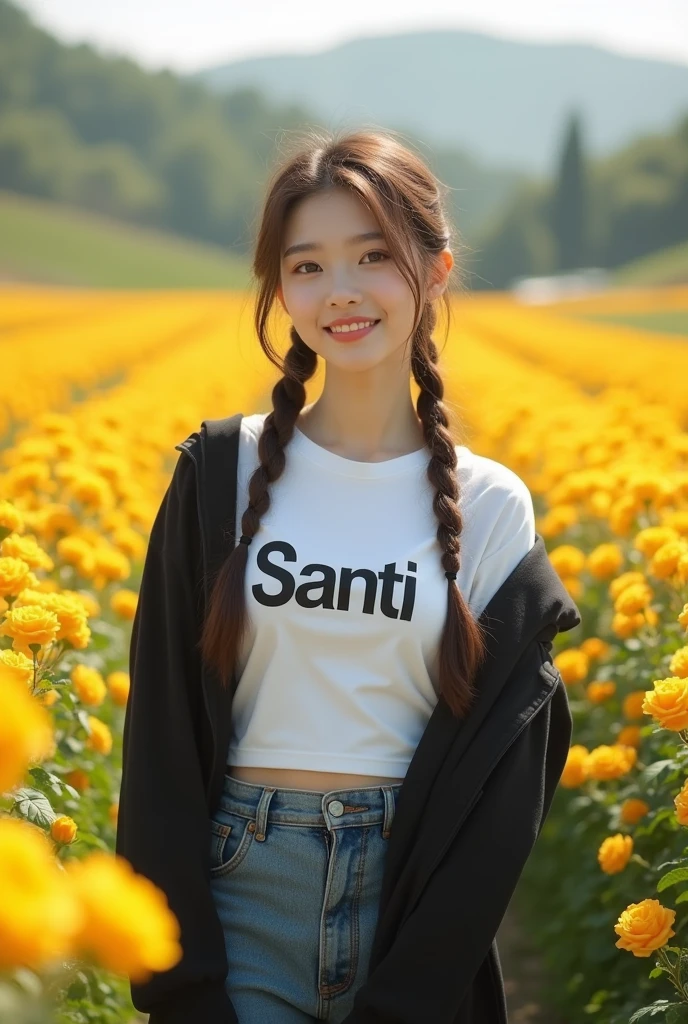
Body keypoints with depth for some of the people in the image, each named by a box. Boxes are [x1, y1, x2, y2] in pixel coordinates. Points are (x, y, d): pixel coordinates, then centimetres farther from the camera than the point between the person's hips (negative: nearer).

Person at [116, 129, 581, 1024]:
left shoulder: (492, 510, -1)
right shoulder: (223, 477, -2)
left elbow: (504, 778, -2)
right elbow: (164, 729, -2)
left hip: (415, 885, 1)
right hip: (244, 890, 0)